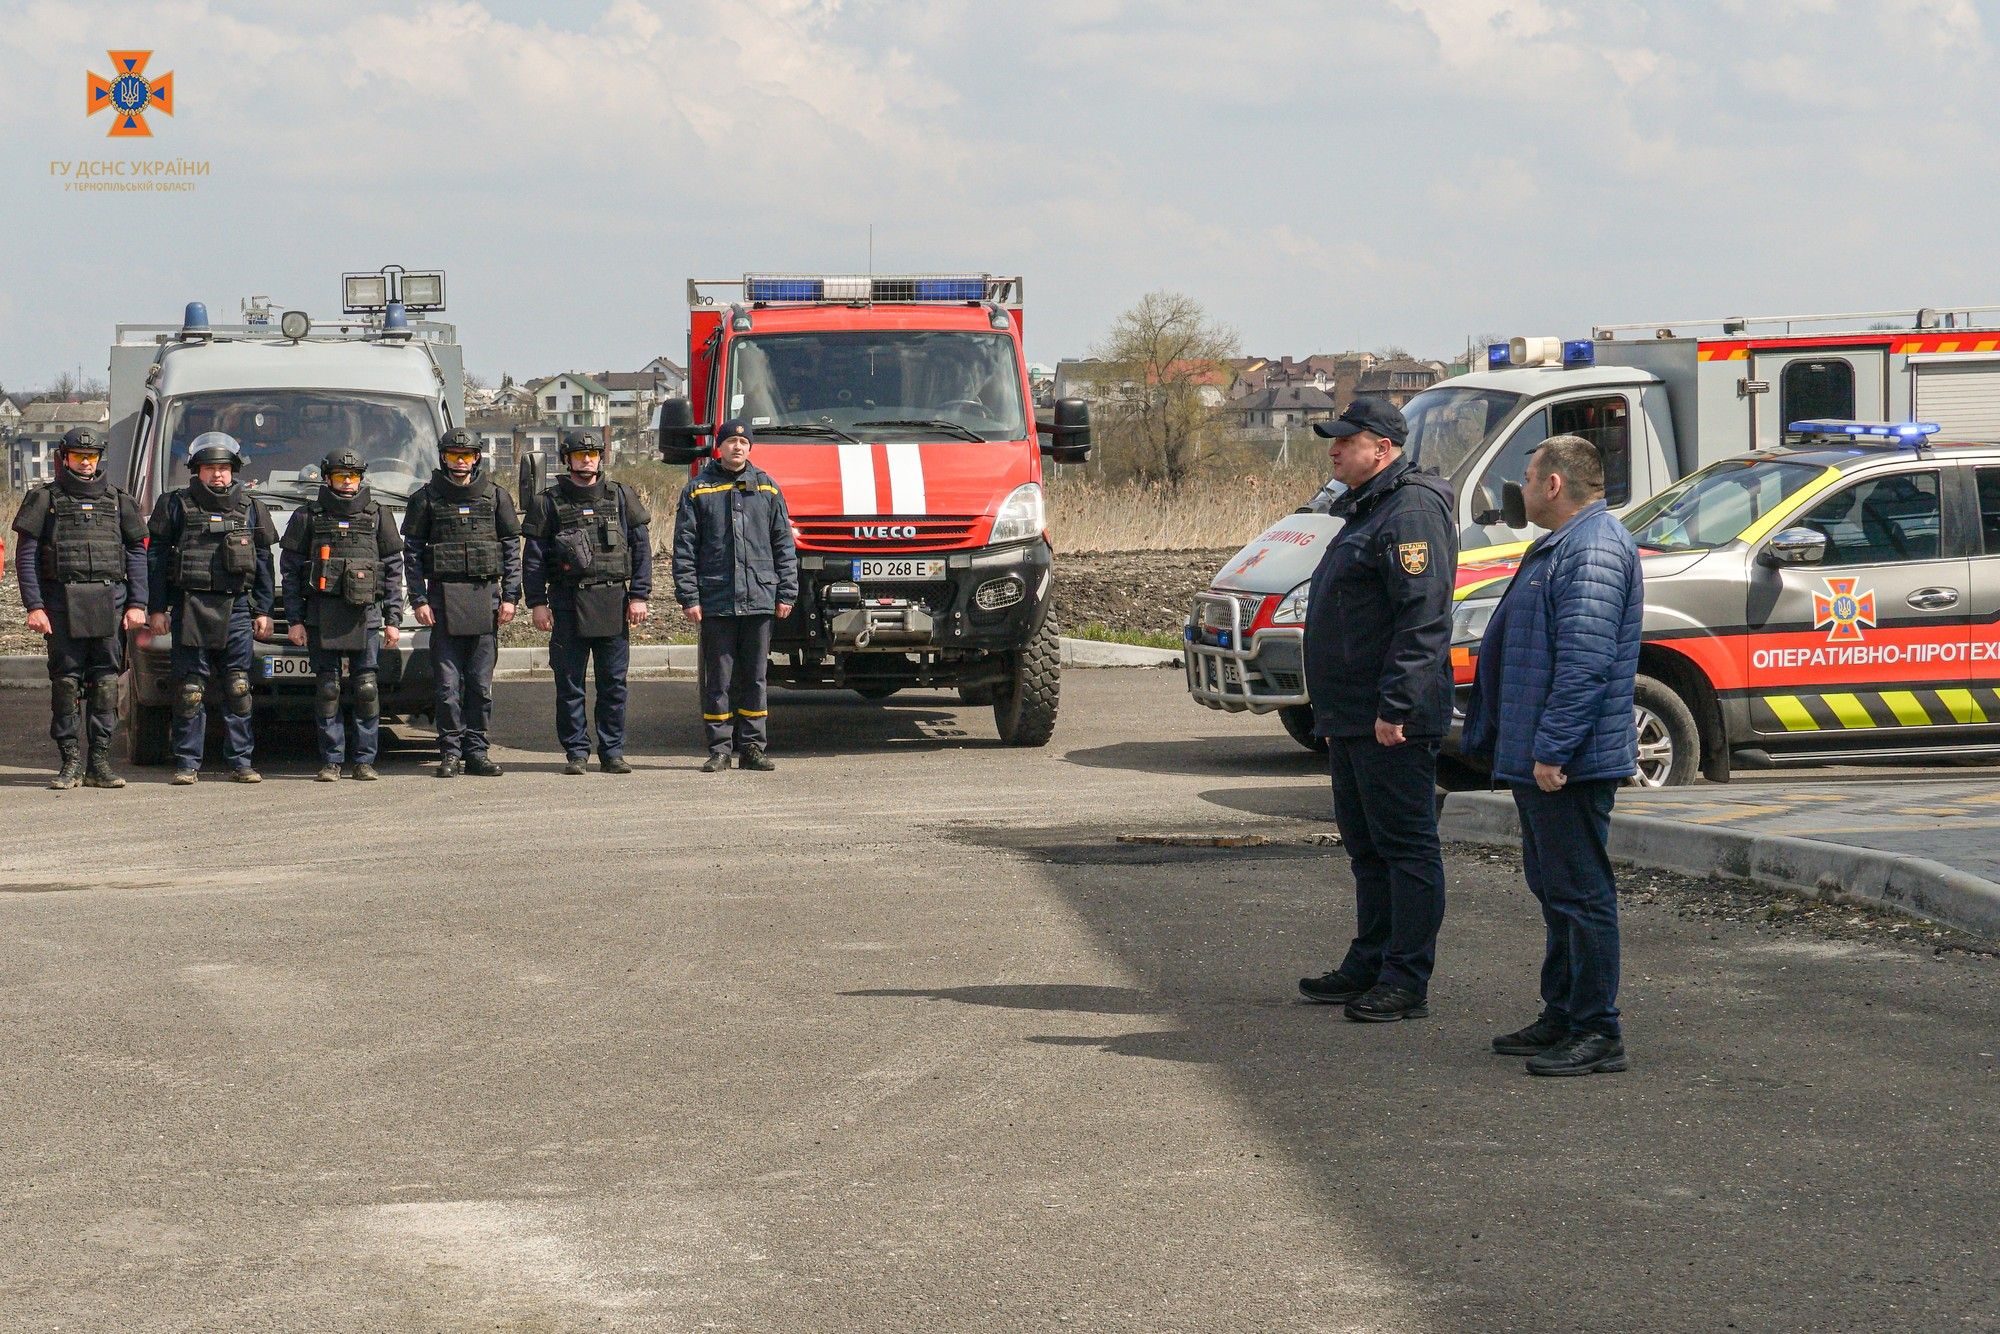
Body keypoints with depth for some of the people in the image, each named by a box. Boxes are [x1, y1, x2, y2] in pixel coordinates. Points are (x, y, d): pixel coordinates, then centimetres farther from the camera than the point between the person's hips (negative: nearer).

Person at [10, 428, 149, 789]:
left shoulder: (118, 501, 14)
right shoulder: (45, 500, 8)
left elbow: (137, 555, 13)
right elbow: (25, 556, 3)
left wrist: (137, 604, 2)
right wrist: (33, 606, -7)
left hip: (110, 603, 2)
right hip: (62, 605, -2)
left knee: (106, 681, 0)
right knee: (65, 681, -3)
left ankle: (100, 762, 4)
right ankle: (70, 762, 2)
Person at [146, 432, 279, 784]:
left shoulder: (250, 508, 13)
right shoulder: (176, 506, 7)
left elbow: (264, 562, 14)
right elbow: (155, 559, 6)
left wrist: (263, 610, 8)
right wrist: (156, 608, 0)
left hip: (237, 609, 2)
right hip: (190, 609, -2)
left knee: (238, 688, 1)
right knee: (190, 689, -3)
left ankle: (240, 762, 6)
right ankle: (187, 763, 2)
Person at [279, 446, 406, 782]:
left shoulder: (378, 515, 11)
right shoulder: (308, 517, 8)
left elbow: (394, 570, 11)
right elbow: (290, 571, 7)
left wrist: (392, 620, 5)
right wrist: (295, 621, 1)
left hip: (366, 615, 1)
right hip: (321, 617, -1)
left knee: (367, 689, -3)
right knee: (327, 689, -1)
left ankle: (364, 760, 3)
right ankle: (331, 762, 3)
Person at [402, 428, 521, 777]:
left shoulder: (496, 497, 9)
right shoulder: (427, 498, 5)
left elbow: (512, 550, 9)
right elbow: (412, 552, 4)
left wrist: (510, 597, 1)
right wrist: (419, 600, -4)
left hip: (485, 596, 1)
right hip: (444, 598, -1)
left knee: (481, 681, 2)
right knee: (448, 682, -3)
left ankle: (476, 752, 8)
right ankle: (450, 752, 1)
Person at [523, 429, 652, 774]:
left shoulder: (621, 497, 8)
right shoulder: (548, 501, 4)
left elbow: (641, 547, 8)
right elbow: (533, 556, 4)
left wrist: (638, 596, 0)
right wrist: (537, 603, -4)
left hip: (612, 603, 1)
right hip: (567, 604, -1)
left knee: (613, 682, 2)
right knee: (569, 683, 0)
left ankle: (612, 752, 9)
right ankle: (575, 752, 7)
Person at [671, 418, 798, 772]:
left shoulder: (767, 488, 10)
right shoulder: (698, 490, 4)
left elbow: (784, 544, 11)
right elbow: (684, 548, 2)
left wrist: (786, 593, 5)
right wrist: (688, 597, -5)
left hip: (759, 599, 2)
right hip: (715, 602, -2)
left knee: (755, 677, 6)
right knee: (718, 679, 1)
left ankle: (752, 746, 11)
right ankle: (719, 749, 5)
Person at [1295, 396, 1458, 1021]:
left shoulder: (1412, 511, -15)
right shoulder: (1366, 510, 19)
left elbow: (1421, 618, -23)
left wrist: (1395, 706, -26)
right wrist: (1334, 711, 25)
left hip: (1392, 721, -11)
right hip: (1350, 719, 11)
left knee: (1406, 846, -7)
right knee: (1367, 846, 16)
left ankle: (1407, 981, -6)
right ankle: (1370, 964, 24)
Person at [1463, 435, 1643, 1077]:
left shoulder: (1594, 551, -17)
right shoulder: (1565, 546, 19)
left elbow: (1586, 662, -25)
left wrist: (1552, 749, -26)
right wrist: (1532, 749, 25)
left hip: (1569, 763, -11)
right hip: (1539, 759, 11)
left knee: (1580, 893, -8)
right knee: (1556, 890, 17)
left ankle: (1598, 1035, -6)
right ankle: (1563, 1019, 25)